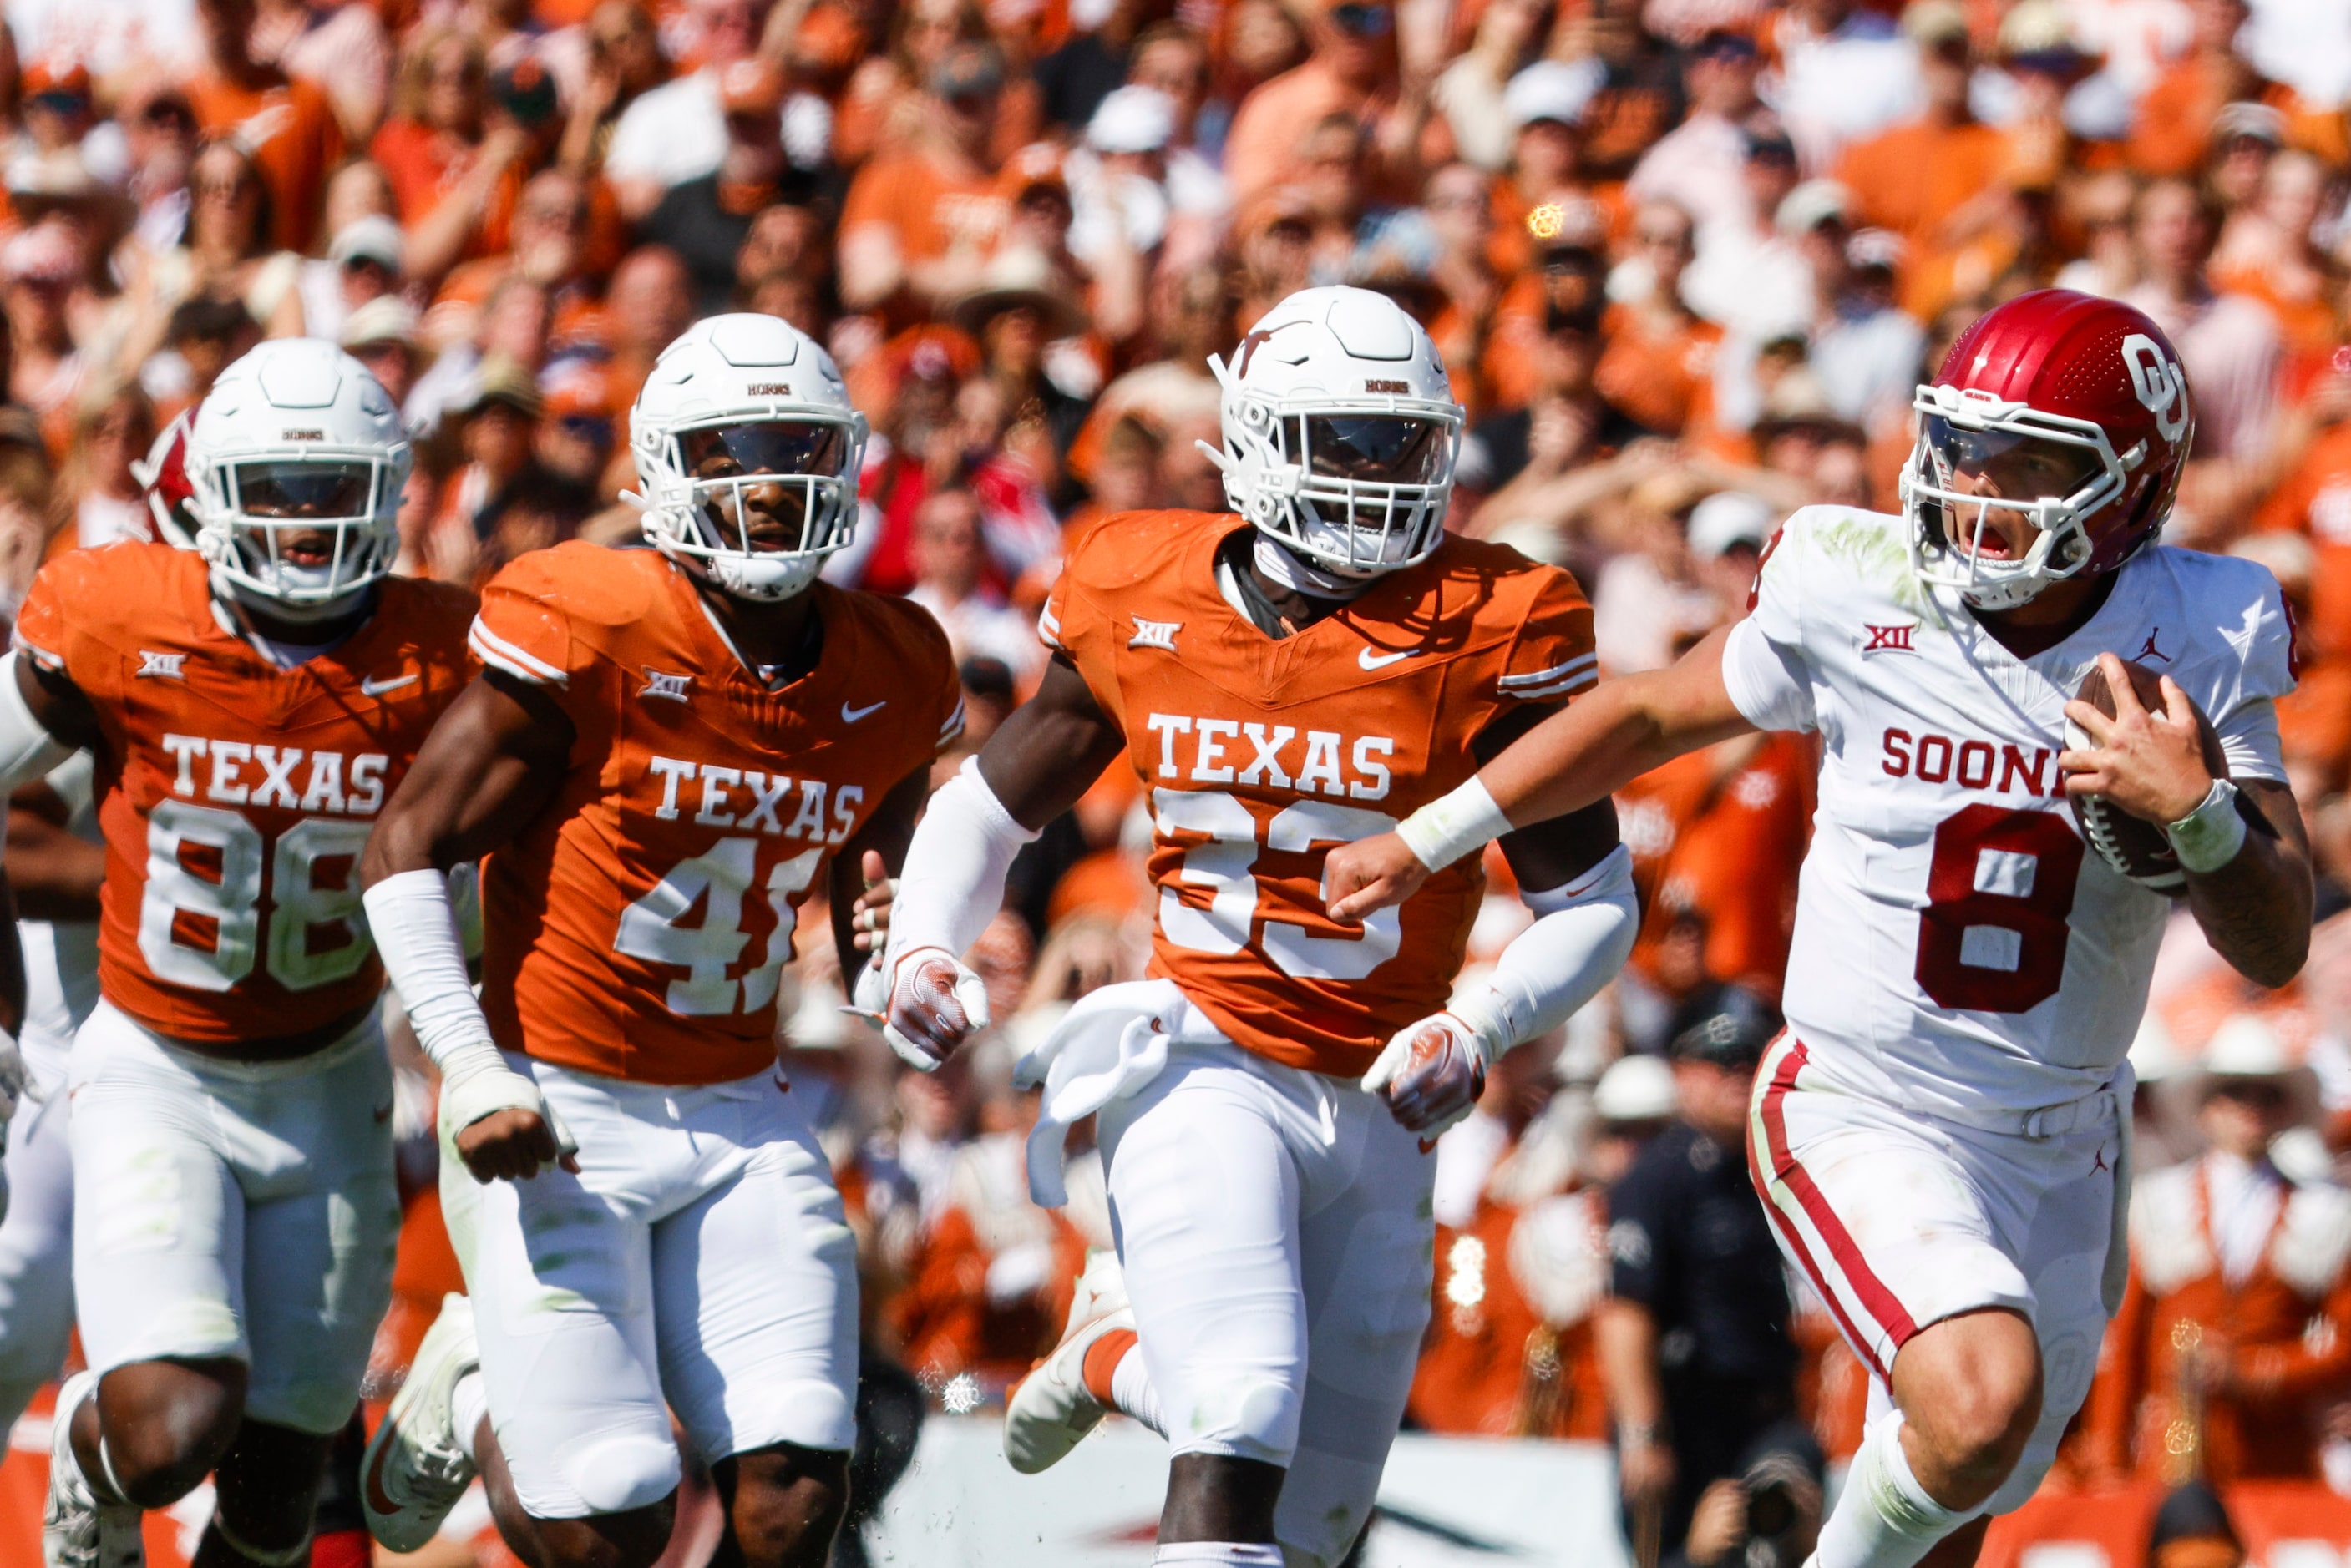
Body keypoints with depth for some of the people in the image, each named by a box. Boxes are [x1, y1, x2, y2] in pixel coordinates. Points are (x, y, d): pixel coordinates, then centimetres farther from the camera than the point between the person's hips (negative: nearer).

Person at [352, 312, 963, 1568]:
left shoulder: (887, 680, 3)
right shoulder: (592, 634, -15)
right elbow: (404, 851, -10)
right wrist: (472, 1074, -18)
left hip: (741, 1120, 5)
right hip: (560, 1118, -5)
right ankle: (477, 1396, 25)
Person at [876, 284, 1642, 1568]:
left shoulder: (1483, 633, -7)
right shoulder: (1145, 603, -1)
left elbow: (1592, 903, -3)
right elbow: (988, 803, 15)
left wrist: (1476, 1031, -21)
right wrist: (924, 946, -4)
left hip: (1375, 1112, 2)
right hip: (1203, 1065, -2)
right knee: (1244, 1426, -27)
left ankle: (1119, 1356, 40)